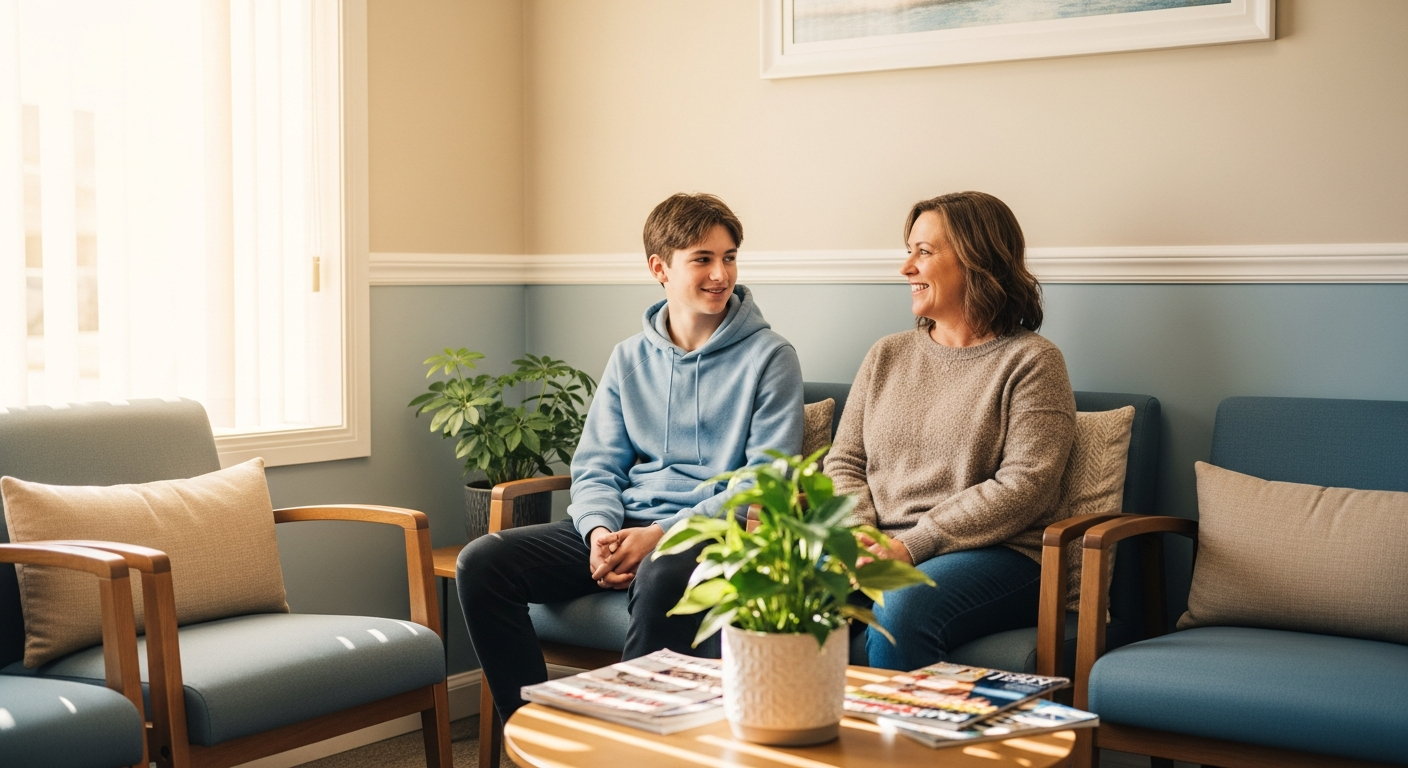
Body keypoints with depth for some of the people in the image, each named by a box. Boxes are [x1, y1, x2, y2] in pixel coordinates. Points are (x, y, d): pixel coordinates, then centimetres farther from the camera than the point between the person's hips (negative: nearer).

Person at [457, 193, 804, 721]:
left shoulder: (769, 357, 1)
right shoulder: (629, 359, 15)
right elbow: (595, 466, 13)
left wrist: (662, 534, -16)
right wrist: (600, 531, -11)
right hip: (625, 525, 5)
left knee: (661, 579, -40)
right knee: (481, 562, -15)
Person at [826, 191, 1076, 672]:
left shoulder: (1031, 361, 2)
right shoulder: (886, 356, 19)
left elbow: (1024, 486, -9)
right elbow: (844, 464, 16)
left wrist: (910, 545, -15)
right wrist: (859, 538, -6)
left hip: (995, 555, -4)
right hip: (880, 552, 4)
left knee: (901, 610, -35)